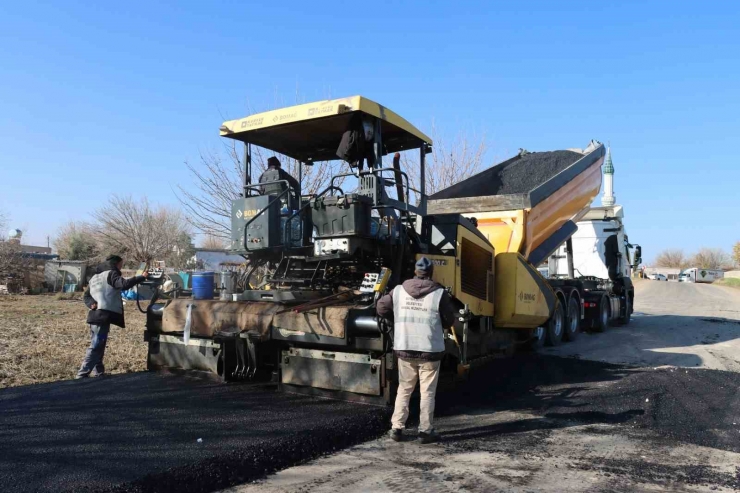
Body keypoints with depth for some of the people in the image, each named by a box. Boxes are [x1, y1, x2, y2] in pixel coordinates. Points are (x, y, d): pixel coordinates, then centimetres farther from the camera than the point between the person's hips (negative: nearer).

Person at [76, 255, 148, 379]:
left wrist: (92, 303, 2)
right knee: (96, 346, -9)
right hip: (104, 315, -10)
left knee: (97, 345, 15)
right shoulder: (111, 274, -5)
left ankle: (98, 373, 21)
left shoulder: (95, 277, 23)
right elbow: (124, 284, -22)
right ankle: (82, 375, -10)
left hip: (95, 315, 10)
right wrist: (142, 277, -16)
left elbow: (87, 296, 19)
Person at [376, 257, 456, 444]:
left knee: (404, 389, 16)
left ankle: (397, 428, 15)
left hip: (404, 348, 3)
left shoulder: (399, 290, 1)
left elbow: (381, 308, 10)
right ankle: (426, 431, 10)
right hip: (430, 350, -3)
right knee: (427, 392, 7)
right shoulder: (439, 293, -9)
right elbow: (449, 320, -2)